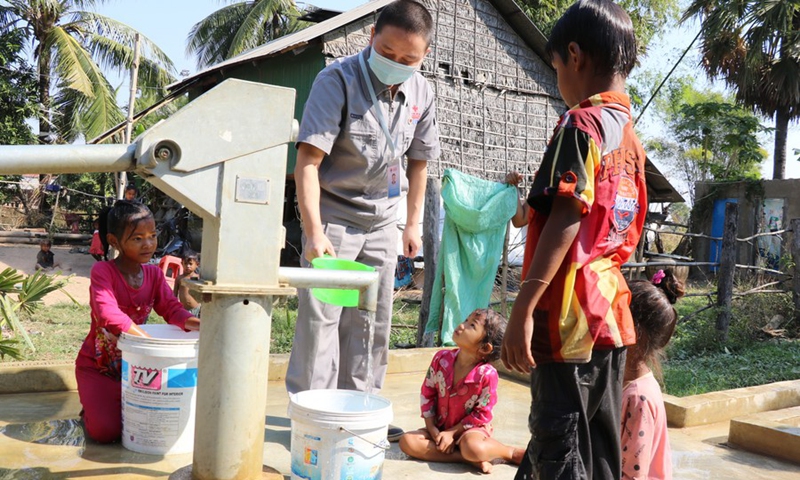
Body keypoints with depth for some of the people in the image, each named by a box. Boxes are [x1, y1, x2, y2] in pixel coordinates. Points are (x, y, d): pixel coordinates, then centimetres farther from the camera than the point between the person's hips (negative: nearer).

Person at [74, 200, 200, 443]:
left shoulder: (154, 274, 0)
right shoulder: (102, 271, -20)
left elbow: (171, 307, -9)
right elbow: (108, 314, -35)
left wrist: (190, 322, -33)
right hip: (97, 366, -5)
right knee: (106, 431, -19)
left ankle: (116, 404, 24)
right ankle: (92, 409, 16)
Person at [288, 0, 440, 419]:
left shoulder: (421, 93, -1)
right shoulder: (338, 80, -18)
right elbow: (308, 160, -25)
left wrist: (413, 224, 12)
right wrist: (314, 232, -34)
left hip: (382, 219, 6)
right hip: (334, 213, -5)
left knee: (373, 319, 10)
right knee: (321, 315, -7)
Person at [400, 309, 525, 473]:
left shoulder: (487, 374, -24)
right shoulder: (441, 358, -10)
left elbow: (482, 414, -15)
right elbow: (427, 393, 0)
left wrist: (452, 433, -15)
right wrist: (432, 429, -6)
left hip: (471, 428, -5)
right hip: (441, 427, 6)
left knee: (472, 448, -39)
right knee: (407, 442, -18)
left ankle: (511, 453, -7)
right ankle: (468, 459, -20)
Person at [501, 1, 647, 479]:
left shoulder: (581, 123, -11)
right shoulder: (632, 136, 14)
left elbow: (565, 218, -21)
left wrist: (523, 309, -23)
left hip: (569, 315, -9)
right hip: (611, 313, 9)